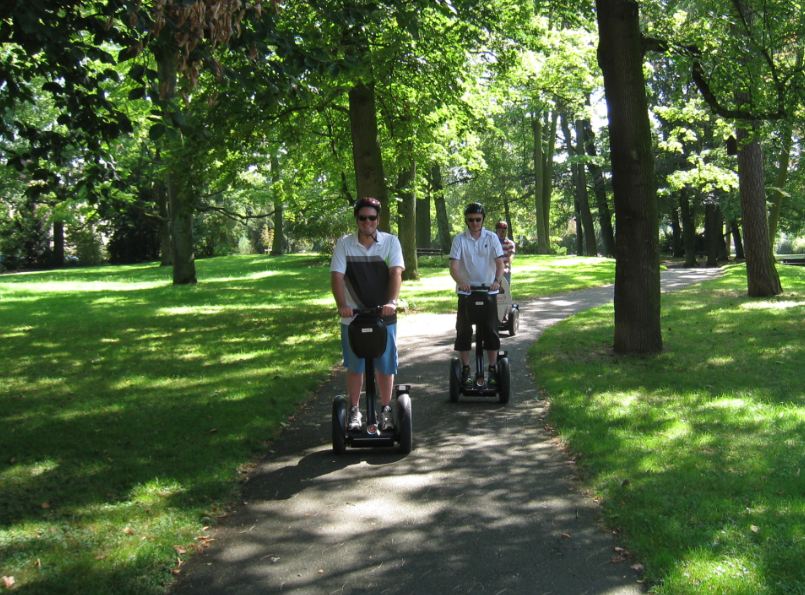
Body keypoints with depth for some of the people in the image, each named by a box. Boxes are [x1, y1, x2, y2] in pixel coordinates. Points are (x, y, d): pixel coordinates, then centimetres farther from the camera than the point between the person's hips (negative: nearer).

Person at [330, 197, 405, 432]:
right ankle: (354, 411, 22)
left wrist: (392, 301, -28)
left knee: (385, 366, 6)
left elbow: (396, 273, -13)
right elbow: (337, 276, -9)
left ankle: (385, 410, 21)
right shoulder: (344, 244, -2)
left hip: (384, 315, 0)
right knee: (354, 367, 9)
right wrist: (342, 305, -25)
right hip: (353, 316, 0)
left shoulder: (390, 241, -2)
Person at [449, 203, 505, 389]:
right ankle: (466, 370, 12)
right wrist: (460, 282, -32)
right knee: (464, 331, 2)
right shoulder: (459, 239, -3)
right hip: (466, 292, 0)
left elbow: (500, 263, -6)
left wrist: (497, 280, -26)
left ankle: (493, 370, 11)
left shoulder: (491, 238, 0)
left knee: (491, 331, 2)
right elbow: (453, 266, -12)